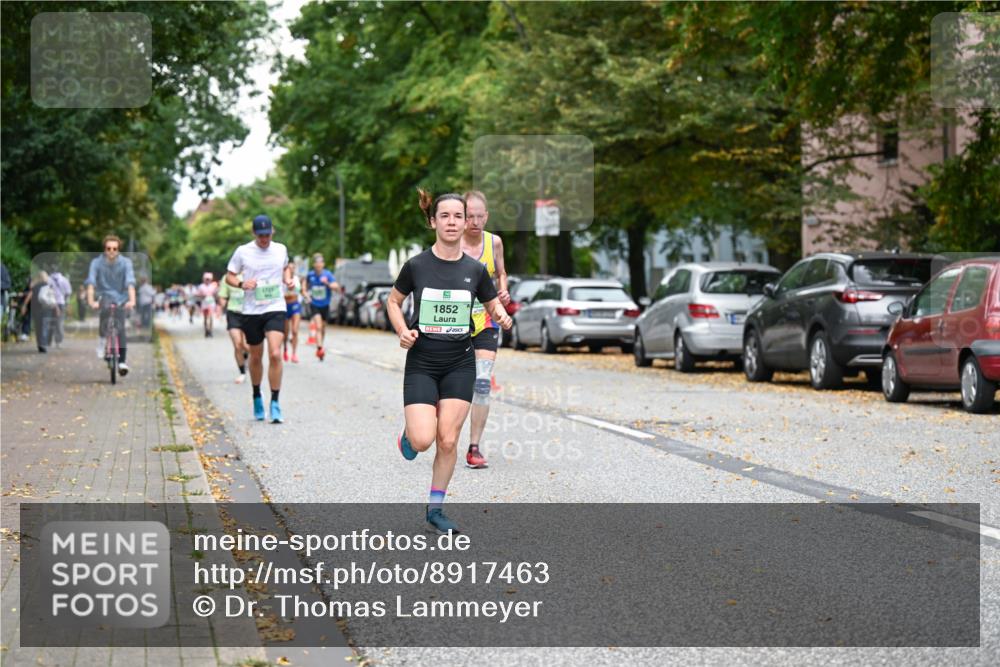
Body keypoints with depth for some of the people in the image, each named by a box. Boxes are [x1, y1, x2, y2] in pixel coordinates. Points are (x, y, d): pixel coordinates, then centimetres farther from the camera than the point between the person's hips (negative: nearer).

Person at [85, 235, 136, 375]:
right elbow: (91, 283, -21)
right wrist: (91, 301, -37)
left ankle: (122, 361, -8)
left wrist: (132, 300, -39)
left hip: (120, 297, 1)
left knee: (120, 327, -15)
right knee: (106, 307, -35)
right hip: (104, 295, -1)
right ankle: (102, 339, -19)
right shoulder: (97, 263, -11)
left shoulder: (126, 262, -11)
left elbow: (130, 282, -23)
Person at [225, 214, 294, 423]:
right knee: (256, 357, 10)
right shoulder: (243, 252, -1)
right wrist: (241, 283, -16)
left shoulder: (281, 249, 6)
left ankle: (275, 403, -12)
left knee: (275, 354, -16)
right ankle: (257, 396, 32)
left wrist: (288, 280, 6)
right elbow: (229, 276, 5)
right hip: (251, 311, 0)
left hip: (276, 309, 0)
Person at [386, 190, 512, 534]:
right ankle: (409, 433, 24)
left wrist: (501, 316, -8)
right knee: (422, 441, -14)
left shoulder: (475, 270, -1)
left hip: (460, 364, 2)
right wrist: (403, 331, -9)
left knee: (447, 440, -1)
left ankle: (435, 508, 15)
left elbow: (493, 303, 14)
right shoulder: (416, 265, -6)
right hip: (421, 363, -2)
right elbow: (393, 301, 8)